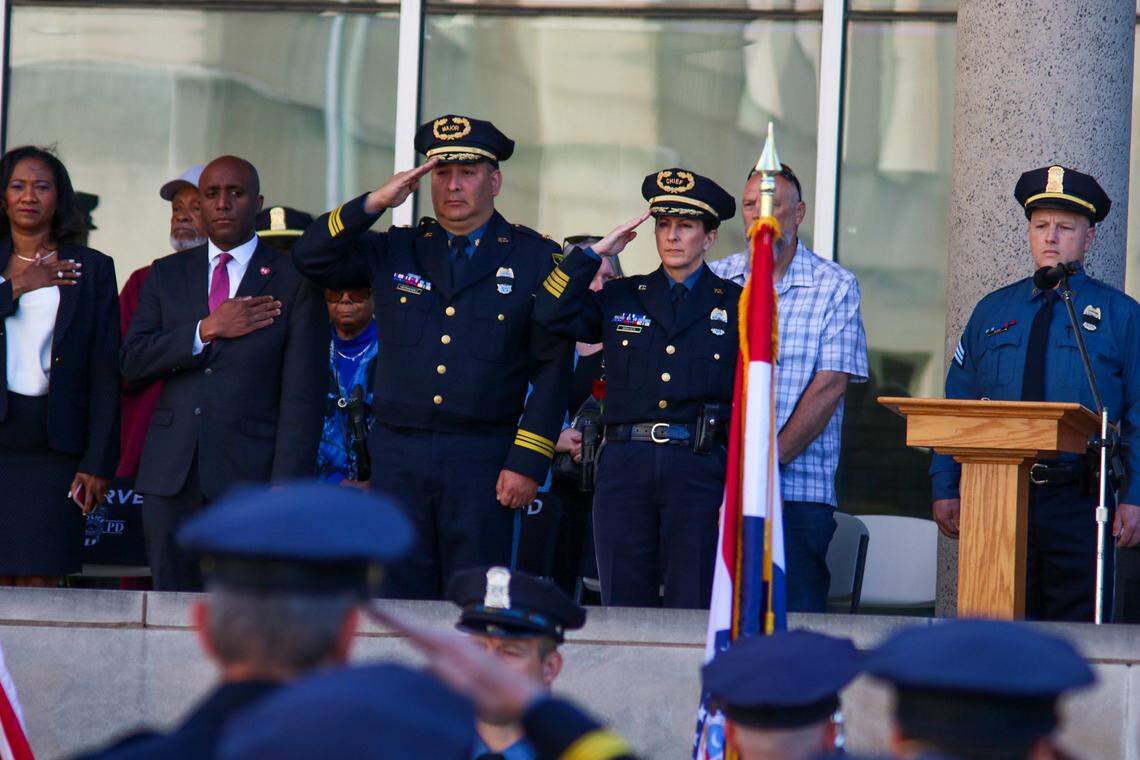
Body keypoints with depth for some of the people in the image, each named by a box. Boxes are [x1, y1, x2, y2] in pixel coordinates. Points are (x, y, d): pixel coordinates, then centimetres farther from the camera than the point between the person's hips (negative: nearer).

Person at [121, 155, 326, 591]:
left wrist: (284, 498, -10)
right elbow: (133, 362, 5)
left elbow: (302, 397, -2)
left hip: (248, 474, -3)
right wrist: (208, 329, -9)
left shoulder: (294, 282, 4)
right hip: (170, 474, 4)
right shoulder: (167, 276, 16)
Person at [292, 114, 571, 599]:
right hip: (398, 456, 3)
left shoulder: (534, 259, 4)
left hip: (483, 460, -2)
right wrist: (374, 203, -6)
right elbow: (311, 257, 6)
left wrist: (528, 464, -8)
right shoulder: (395, 252, 14)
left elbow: (553, 368, 0)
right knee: (398, 600, 1)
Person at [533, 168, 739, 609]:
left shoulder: (737, 305, 9)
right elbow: (551, 314, 2)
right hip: (625, 470, 2)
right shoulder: (620, 299, 15)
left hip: (699, 471, -2)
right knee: (623, 605, 2)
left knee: (692, 610, -4)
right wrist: (596, 252, 2)